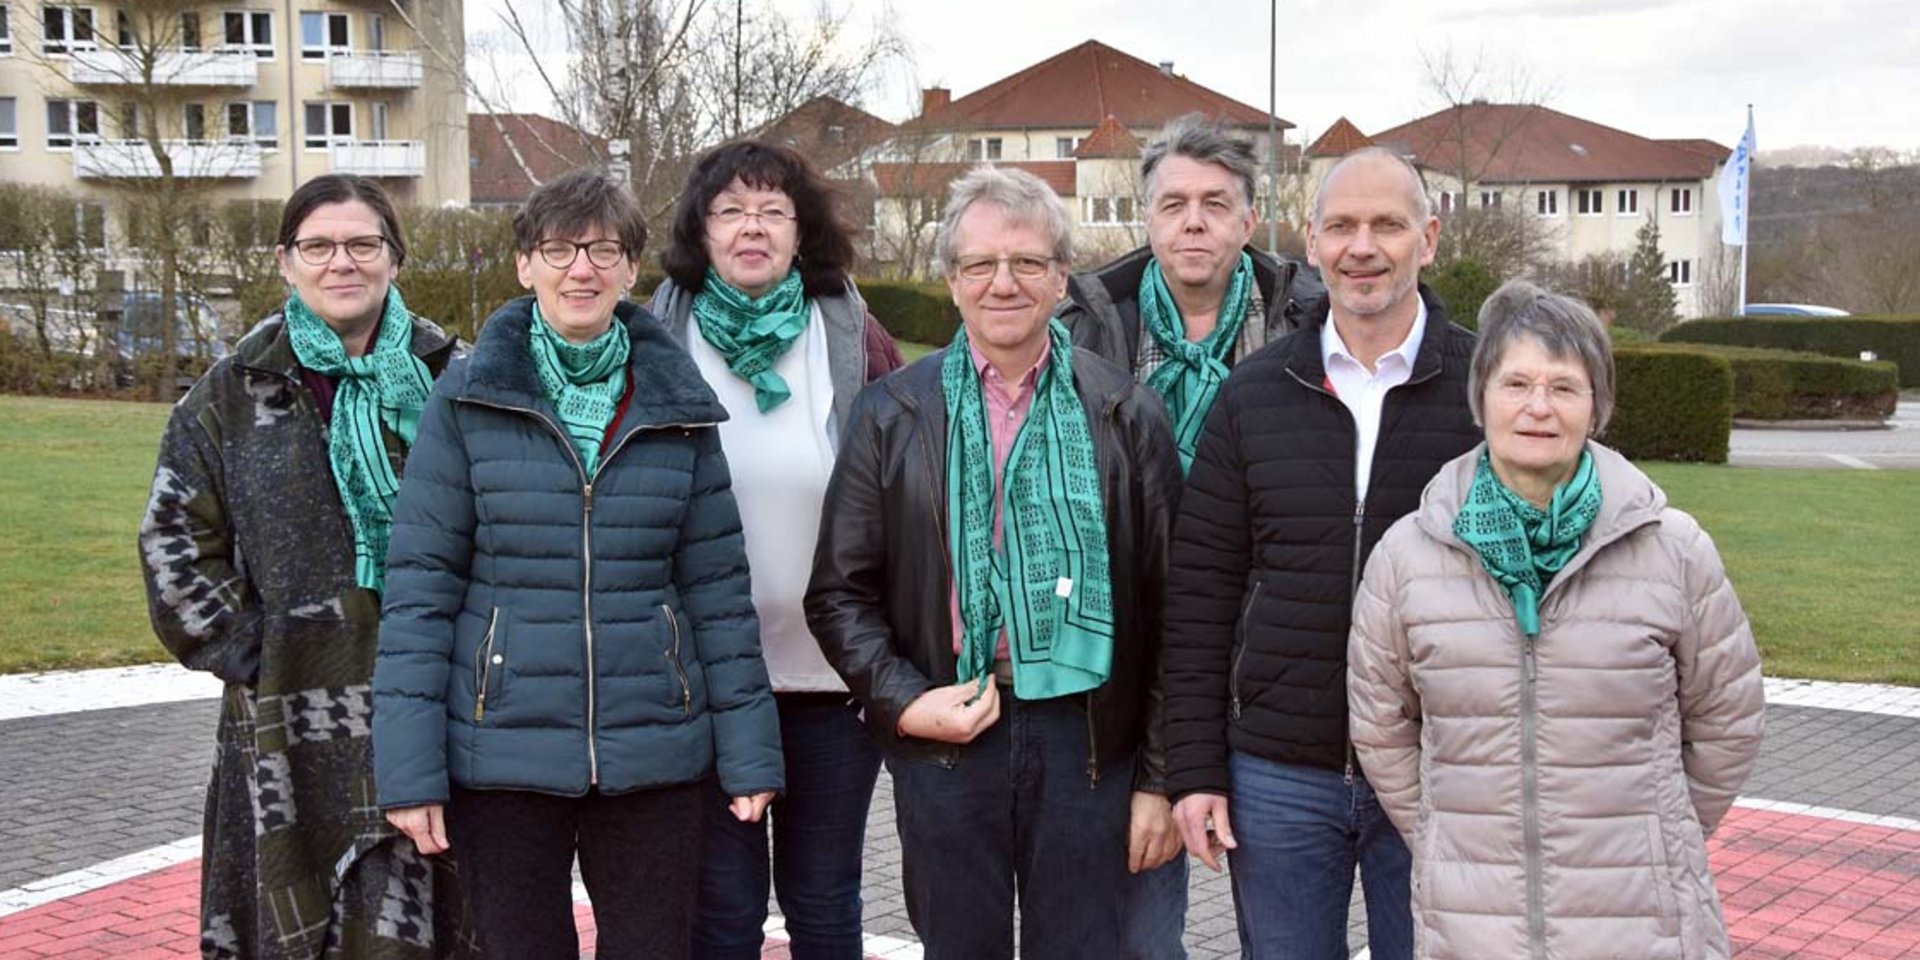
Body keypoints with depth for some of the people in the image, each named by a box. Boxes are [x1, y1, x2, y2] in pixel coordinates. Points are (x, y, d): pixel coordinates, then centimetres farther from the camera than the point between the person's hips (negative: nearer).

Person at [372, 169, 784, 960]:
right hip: (503, 759, -1)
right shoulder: (467, 400, -2)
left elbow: (718, 586, 6)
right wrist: (409, 766, -8)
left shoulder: (676, 405, 3)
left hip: (654, 757, 2)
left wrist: (749, 751, 4)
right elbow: (420, 585, -4)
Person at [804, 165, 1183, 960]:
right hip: (944, 740, 1)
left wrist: (1160, 778, 1)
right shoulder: (890, 415, 5)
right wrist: (902, 701, -9)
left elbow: (1165, 608, 3)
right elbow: (839, 592, 6)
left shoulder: (1127, 415, 4)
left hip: (1085, 738, 0)